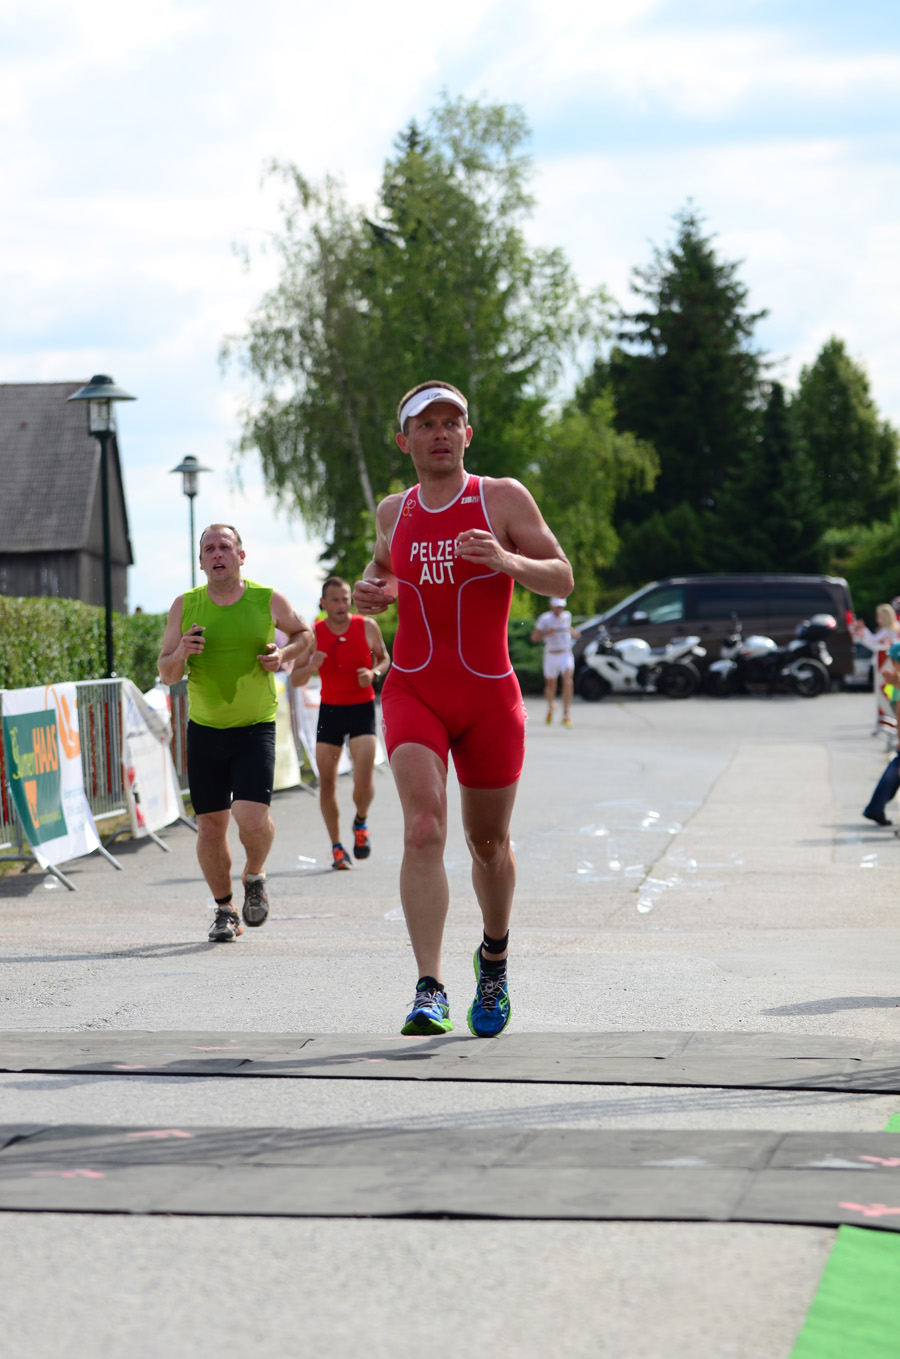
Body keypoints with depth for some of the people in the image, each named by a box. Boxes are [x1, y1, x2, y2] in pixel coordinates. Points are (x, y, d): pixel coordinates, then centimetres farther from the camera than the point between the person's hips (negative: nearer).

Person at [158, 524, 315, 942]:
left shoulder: (268, 600, -3)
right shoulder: (185, 606, 0)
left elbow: (305, 635, 16)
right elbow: (166, 675, 3)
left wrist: (284, 654, -5)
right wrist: (180, 654, -19)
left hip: (255, 728, -2)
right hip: (204, 730, 2)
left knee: (252, 818, -17)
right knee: (210, 827, 3)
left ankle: (254, 877, 15)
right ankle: (225, 909, 23)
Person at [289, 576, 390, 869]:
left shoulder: (367, 627, -4)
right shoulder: (313, 633, -4)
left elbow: (384, 658, 11)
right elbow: (295, 680, -2)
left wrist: (374, 673, -11)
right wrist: (310, 666, -24)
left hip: (362, 709, -1)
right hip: (330, 710, 1)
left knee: (364, 777, -16)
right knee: (326, 781, -1)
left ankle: (361, 822, 16)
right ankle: (336, 847, 12)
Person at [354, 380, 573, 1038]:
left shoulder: (503, 497, -2)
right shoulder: (394, 511, 8)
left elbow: (562, 578, -4)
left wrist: (508, 561, -24)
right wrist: (370, 591, 6)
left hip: (490, 695, -1)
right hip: (412, 692, 1)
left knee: (488, 843, 11)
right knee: (424, 830, -19)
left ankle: (494, 956, 40)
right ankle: (430, 991, -25)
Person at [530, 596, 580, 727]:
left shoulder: (567, 616, 6)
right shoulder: (545, 619, -8)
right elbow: (534, 637, -9)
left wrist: (573, 632, 7)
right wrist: (546, 633, -26)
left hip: (566, 655, 2)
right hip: (551, 656, -2)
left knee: (568, 682, -19)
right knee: (550, 686, 10)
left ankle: (566, 715, -17)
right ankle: (550, 706, 44)